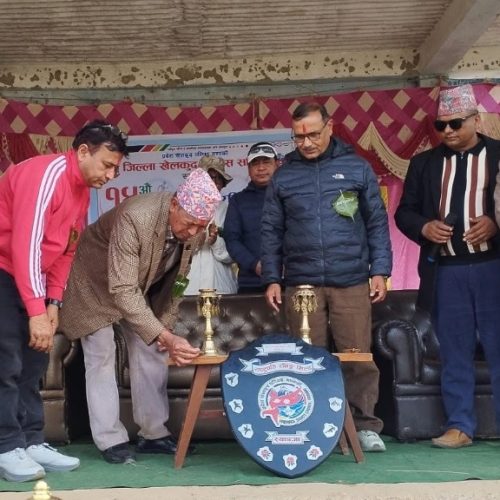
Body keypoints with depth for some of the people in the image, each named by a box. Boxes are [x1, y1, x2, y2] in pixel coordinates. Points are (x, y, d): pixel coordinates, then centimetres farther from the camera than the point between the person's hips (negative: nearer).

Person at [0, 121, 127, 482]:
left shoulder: (83, 191, 7)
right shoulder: (46, 174, -21)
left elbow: (66, 250, 10)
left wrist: (53, 302, 1)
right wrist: (36, 312, -29)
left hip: (30, 278, 9)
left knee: (34, 361, 8)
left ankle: (32, 442, 13)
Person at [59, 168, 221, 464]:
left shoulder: (193, 225, -20)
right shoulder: (134, 217, -41)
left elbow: (177, 279, -4)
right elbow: (122, 291, -44)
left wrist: (166, 326, -7)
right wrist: (166, 338, -49)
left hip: (142, 286, 6)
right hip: (97, 281, -6)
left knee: (151, 352, 3)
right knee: (102, 355, -8)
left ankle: (154, 434, 12)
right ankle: (110, 440, 1)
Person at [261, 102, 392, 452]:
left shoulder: (357, 167, 7)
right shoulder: (284, 175, 10)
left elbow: (377, 222, 7)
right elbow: (272, 231, 12)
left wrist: (380, 271, 0)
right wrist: (272, 279, 5)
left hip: (352, 282, -1)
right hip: (301, 284, 1)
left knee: (358, 356, 0)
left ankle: (366, 426, 12)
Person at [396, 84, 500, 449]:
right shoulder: (424, 163, 12)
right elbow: (404, 212, 12)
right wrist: (424, 227, -7)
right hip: (445, 272, 2)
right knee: (455, 354, 7)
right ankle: (460, 426, 15)